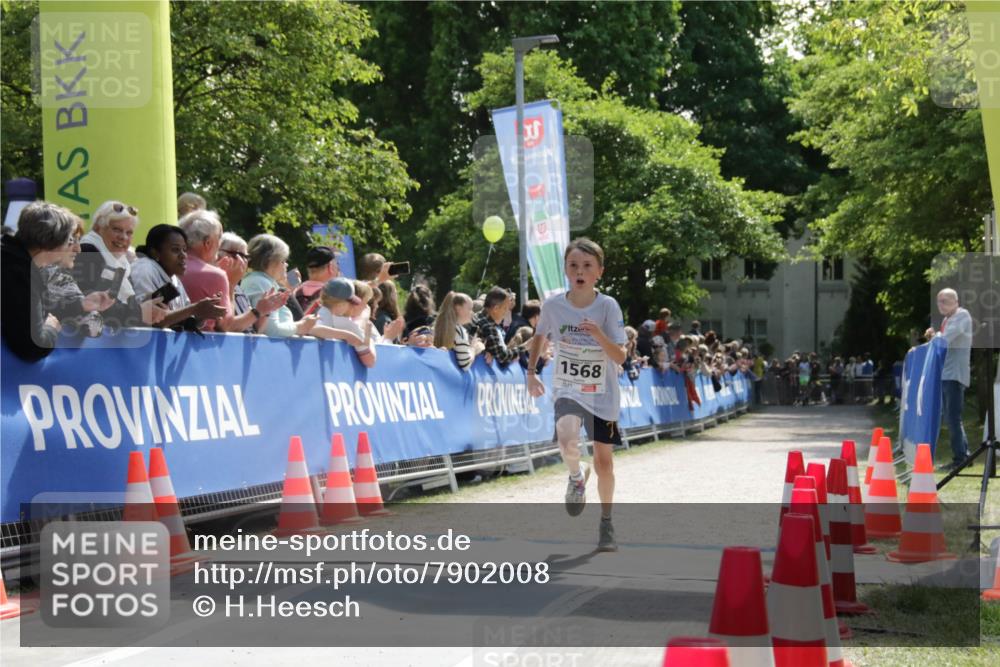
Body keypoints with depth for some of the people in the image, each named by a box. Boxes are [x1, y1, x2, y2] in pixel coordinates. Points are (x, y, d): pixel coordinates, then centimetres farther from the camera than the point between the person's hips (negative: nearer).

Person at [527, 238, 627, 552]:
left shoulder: (608, 306, -13)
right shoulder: (553, 306, -8)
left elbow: (620, 357, -17)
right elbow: (539, 336, 14)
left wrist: (599, 335, -33)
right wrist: (531, 372, 7)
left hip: (602, 395, 0)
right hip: (567, 389, 0)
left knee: (603, 460, 7)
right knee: (568, 441, -29)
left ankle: (606, 523, 27)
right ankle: (576, 476, 5)